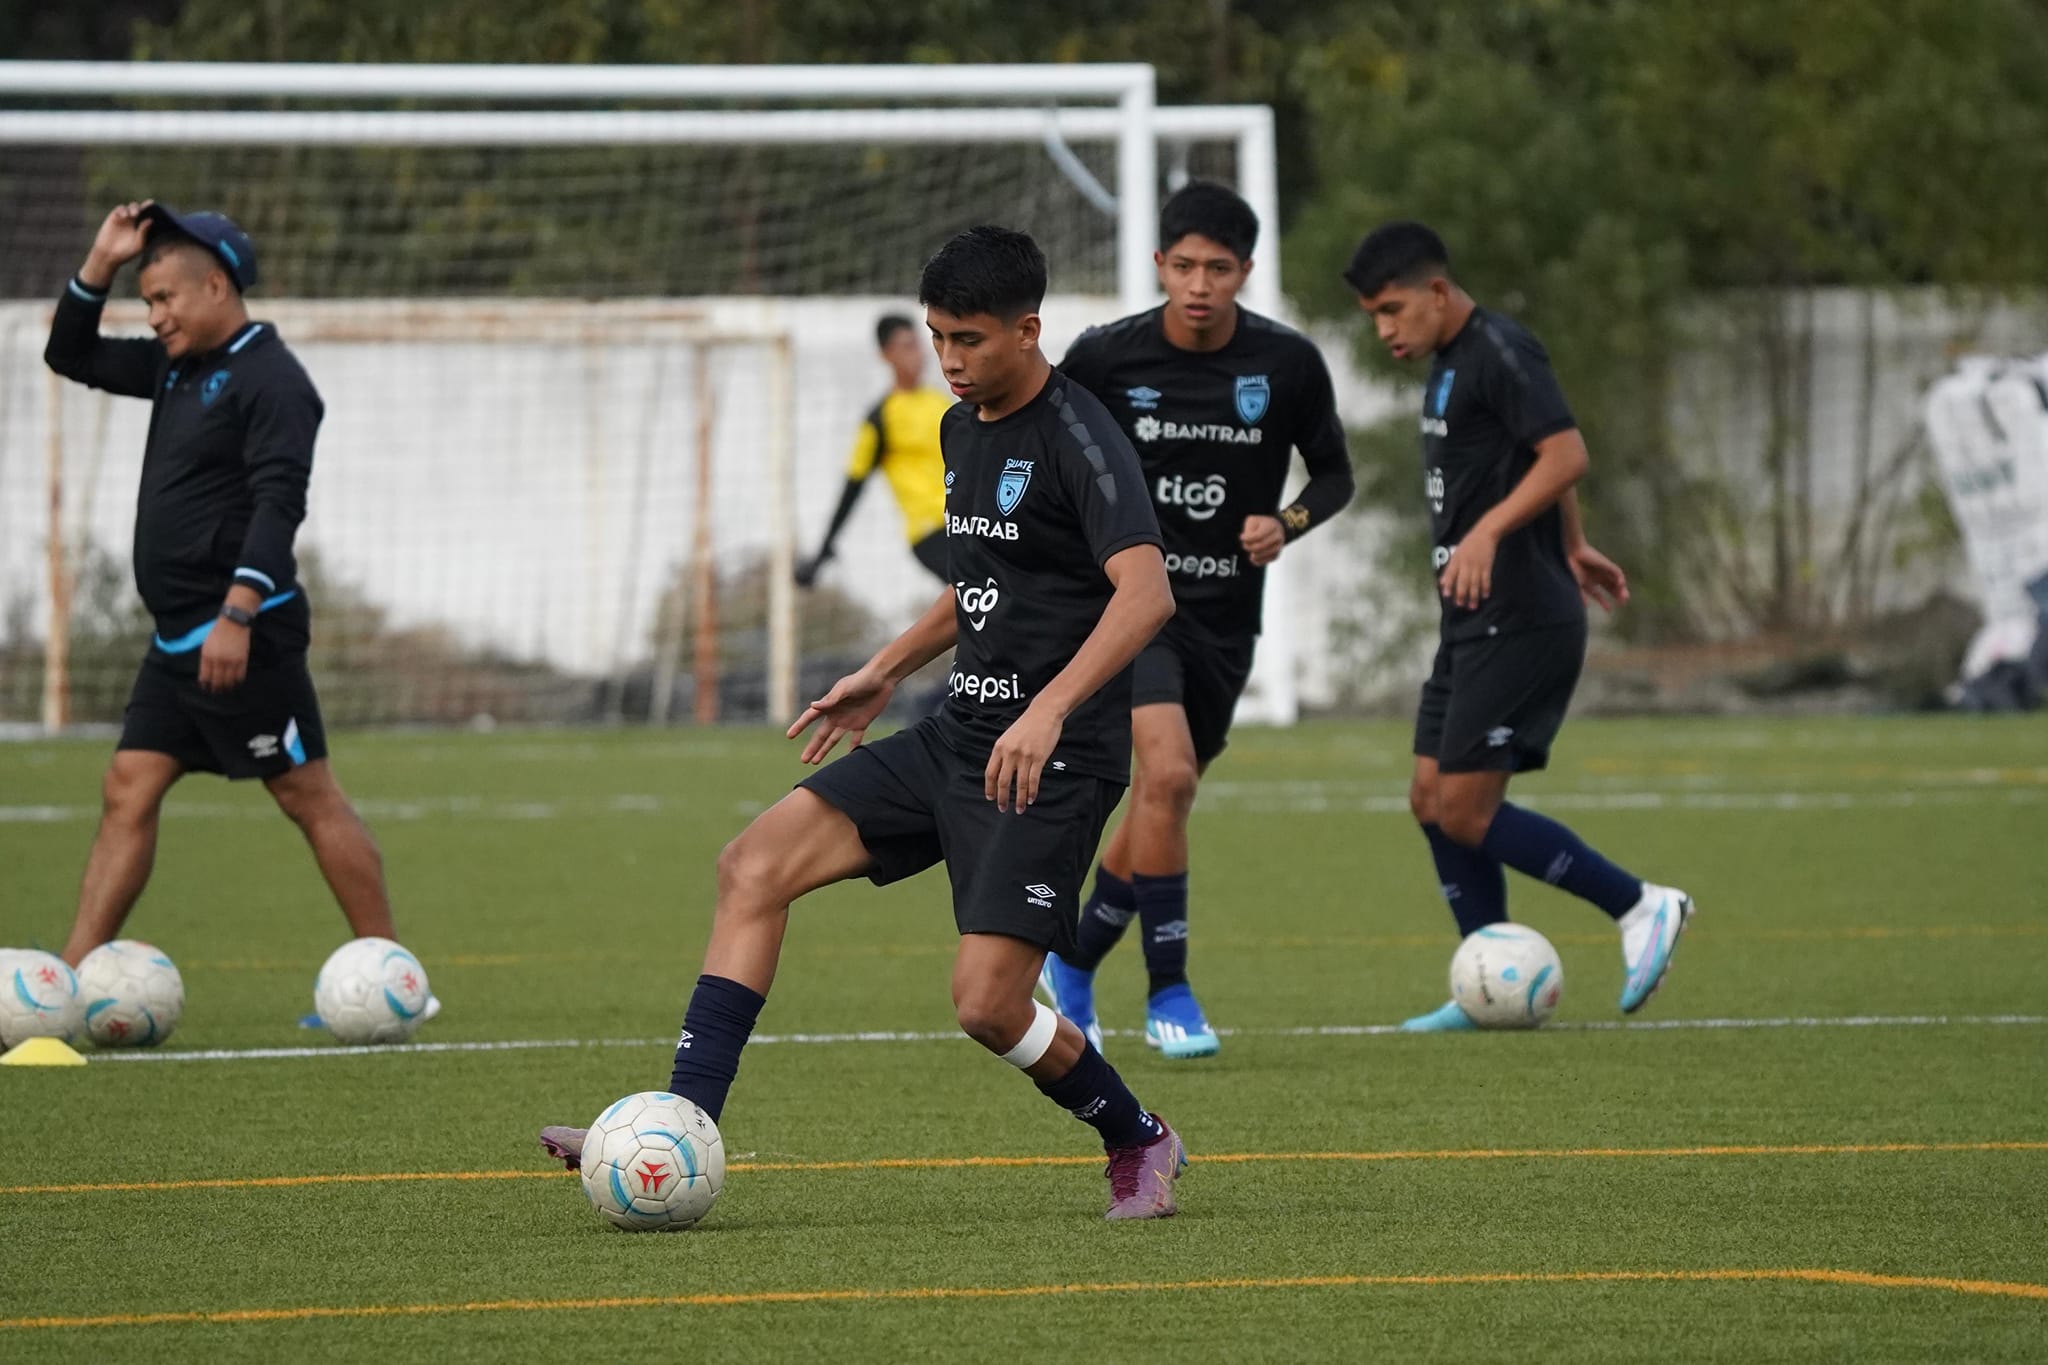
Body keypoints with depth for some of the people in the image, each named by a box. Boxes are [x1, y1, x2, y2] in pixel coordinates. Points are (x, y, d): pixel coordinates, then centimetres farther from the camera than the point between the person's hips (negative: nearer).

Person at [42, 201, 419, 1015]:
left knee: (309, 798, -4)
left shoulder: (269, 378, -12)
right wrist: (103, 262, 11)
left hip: (244, 639, -9)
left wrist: (237, 614, -28)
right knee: (128, 793, 2)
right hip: (179, 641, 9)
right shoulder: (176, 368, 16)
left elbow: (278, 504, -20)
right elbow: (72, 356, 25)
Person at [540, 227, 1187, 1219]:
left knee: (987, 1005, -16)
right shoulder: (962, 430, 13)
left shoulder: (1077, 439, -15)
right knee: (754, 864, -4)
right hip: (960, 734, 9)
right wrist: (885, 672, 25)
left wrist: (1049, 709, -37)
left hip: (1052, 759, -9)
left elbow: (1145, 591, -27)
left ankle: (1139, 1144, 13)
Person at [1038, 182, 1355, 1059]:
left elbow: (1333, 473, 7)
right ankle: (1168, 994, -13)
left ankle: (1074, 964, 34)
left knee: (1161, 801, 11)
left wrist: (1288, 525, -12)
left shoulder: (1288, 365, -5)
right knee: (1168, 774, -22)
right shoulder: (1106, 358, -9)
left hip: (1226, 616, 3)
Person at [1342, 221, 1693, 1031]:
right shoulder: (1448, 363, 17)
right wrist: (1569, 547, 36)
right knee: (1431, 802, 7)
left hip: (1521, 622, -10)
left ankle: (1641, 907, -3)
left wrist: (1489, 531, -33)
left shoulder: (1499, 353, -14)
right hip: (1474, 624, 10)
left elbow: (1565, 454, -24)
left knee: (1466, 812, -12)